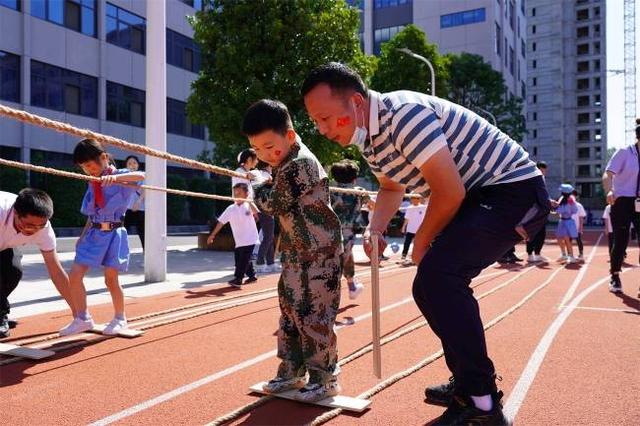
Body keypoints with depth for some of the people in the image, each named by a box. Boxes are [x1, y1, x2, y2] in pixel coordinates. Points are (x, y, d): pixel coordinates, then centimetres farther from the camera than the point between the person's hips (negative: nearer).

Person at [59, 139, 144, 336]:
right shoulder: (92, 184, 12)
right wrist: (83, 235, 13)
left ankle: (120, 318, 19)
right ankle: (82, 318, 12)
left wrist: (115, 176, -41)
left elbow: (141, 176, -27)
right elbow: (91, 214, 17)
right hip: (93, 233, 6)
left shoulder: (121, 176, -6)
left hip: (113, 233, -6)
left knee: (111, 279, -1)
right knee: (75, 275, -1)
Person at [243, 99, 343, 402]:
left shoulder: (298, 164, -20)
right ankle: (292, 370, 28)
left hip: (318, 253, -10)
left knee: (313, 315, -3)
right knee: (290, 311, 15)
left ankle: (325, 378, 11)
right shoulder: (287, 162, 11)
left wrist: (258, 187, 1)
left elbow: (273, 204, -17)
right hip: (296, 252, 10)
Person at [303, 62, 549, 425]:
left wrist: (421, 243, -10)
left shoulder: (404, 114, -26)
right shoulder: (369, 138, 4)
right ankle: (470, 383, 26)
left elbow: (450, 192, -26)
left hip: (514, 188, -10)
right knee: (430, 287, 9)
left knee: (438, 275, -25)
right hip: (476, 196, 10)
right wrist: (376, 228, 2)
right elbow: (392, 188, 21)